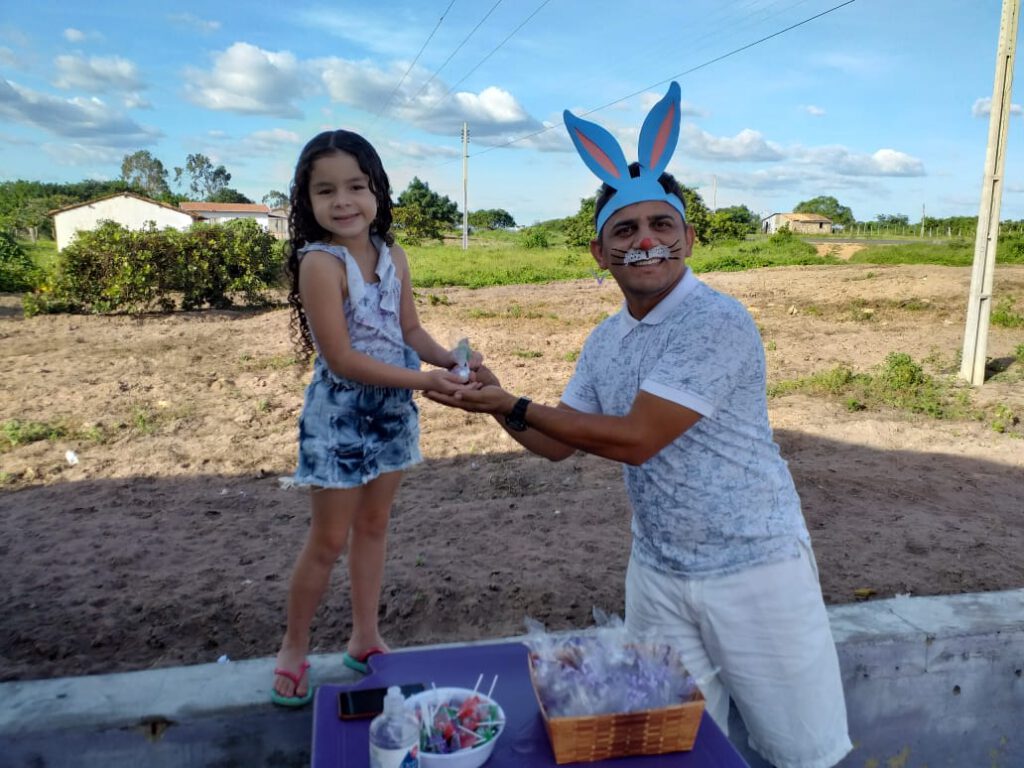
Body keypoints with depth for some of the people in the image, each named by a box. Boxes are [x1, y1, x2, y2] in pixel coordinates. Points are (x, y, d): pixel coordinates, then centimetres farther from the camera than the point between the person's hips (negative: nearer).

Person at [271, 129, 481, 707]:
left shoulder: (393, 256, -1)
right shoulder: (320, 262, -20)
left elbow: (411, 330, 6)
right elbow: (342, 360, -24)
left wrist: (450, 360, -14)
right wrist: (425, 380, -27)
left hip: (393, 410, 6)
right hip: (342, 414, -6)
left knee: (375, 525, 17)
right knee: (330, 541, 6)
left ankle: (366, 638, 35)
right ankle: (294, 650, 29)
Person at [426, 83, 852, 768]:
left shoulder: (719, 322, -19)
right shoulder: (604, 342, 5)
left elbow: (633, 440, -22)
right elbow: (557, 445, 11)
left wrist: (514, 404, -16)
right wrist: (500, 405, -7)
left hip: (756, 569, -6)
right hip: (658, 575, 6)